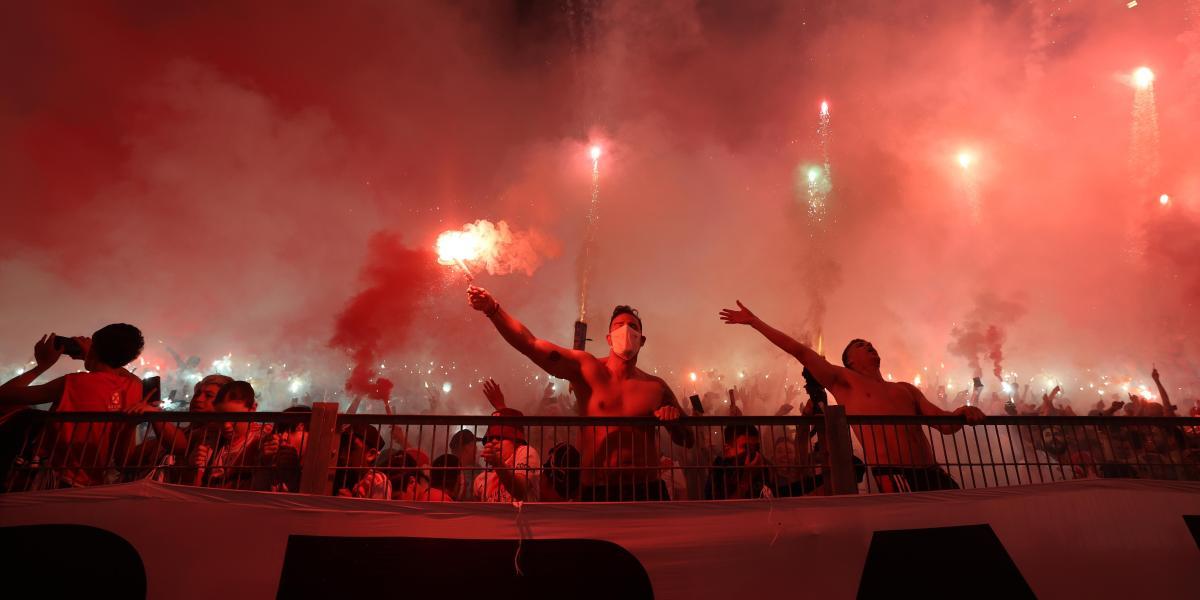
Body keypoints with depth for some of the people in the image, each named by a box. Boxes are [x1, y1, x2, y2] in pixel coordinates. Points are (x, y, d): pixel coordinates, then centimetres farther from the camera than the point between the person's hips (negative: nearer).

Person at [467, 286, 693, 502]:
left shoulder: (656, 387, 3)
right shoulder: (586, 368, -2)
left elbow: (687, 440, 10)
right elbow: (531, 345, -13)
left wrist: (675, 421, -13)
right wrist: (492, 309, -25)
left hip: (646, 492, 2)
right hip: (596, 492, -1)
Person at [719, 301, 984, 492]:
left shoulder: (906, 388, 26)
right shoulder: (844, 380, 10)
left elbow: (944, 423, 17)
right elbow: (799, 350, 5)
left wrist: (960, 415, -7)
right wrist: (753, 321, 4)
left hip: (933, 473, 6)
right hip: (894, 475, -6)